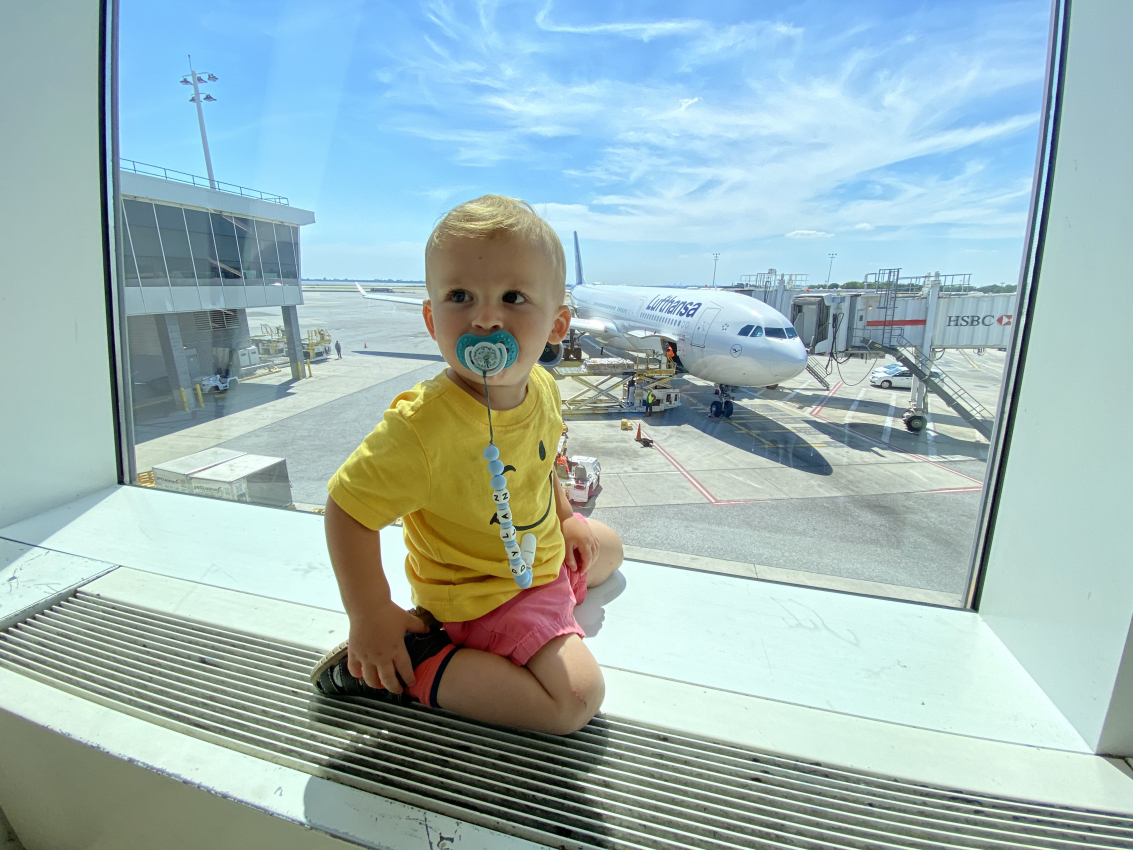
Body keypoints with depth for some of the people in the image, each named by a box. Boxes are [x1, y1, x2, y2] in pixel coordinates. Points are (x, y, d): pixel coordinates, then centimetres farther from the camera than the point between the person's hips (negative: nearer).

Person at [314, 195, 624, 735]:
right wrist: (370, 620, -22)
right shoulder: (422, 426, -36)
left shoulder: (542, 388, -13)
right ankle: (415, 664, -5)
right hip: (482, 596, -8)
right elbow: (347, 506, -27)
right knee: (576, 695, -16)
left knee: (607, 549, 29)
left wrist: (564, 517, 12)